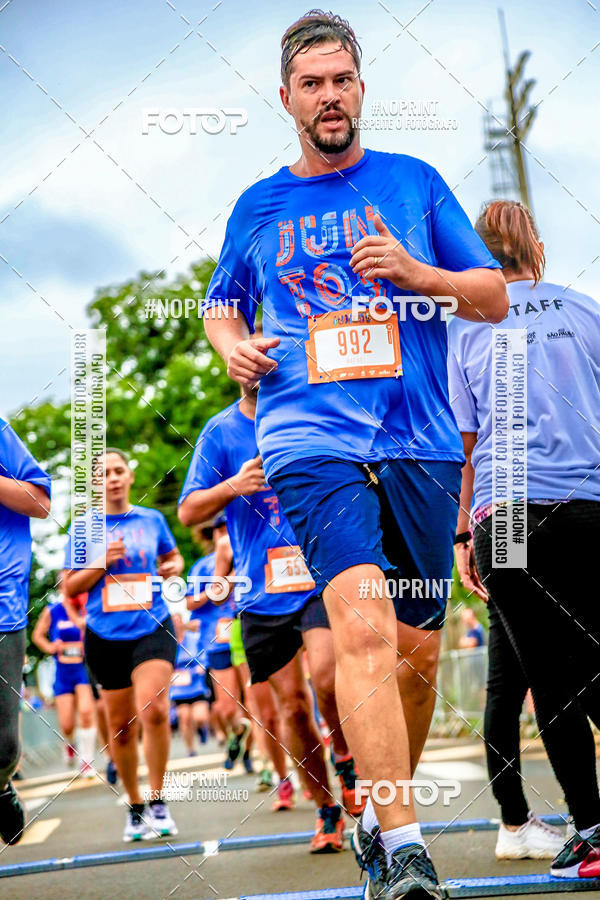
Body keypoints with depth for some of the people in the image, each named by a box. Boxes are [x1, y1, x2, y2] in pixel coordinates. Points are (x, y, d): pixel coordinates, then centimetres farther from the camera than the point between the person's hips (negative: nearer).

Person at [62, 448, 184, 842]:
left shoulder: (152, 519, 8)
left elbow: (173, 555, 25)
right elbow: (70, 587, 4)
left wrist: (174, 567, 2)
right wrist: (102, 563, -11)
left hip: (152, 628, -1)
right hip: (105, 635, 1)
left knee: (153, 710, -22)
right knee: (121, 728, 7)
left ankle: (158, 801, -8)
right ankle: (135, 808, 24)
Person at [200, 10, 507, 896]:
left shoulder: (415, 183, 12)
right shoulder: (259, 206, 14)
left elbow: (495, 297, 11)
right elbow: (222, 303, 29)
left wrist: (414, 273, -7)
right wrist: (232, 345, 6)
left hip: (421, 441, 2)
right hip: (311, 441, -2)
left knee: (418, 653, 7)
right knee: (364, 629, -23)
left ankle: (386, 812, 30)